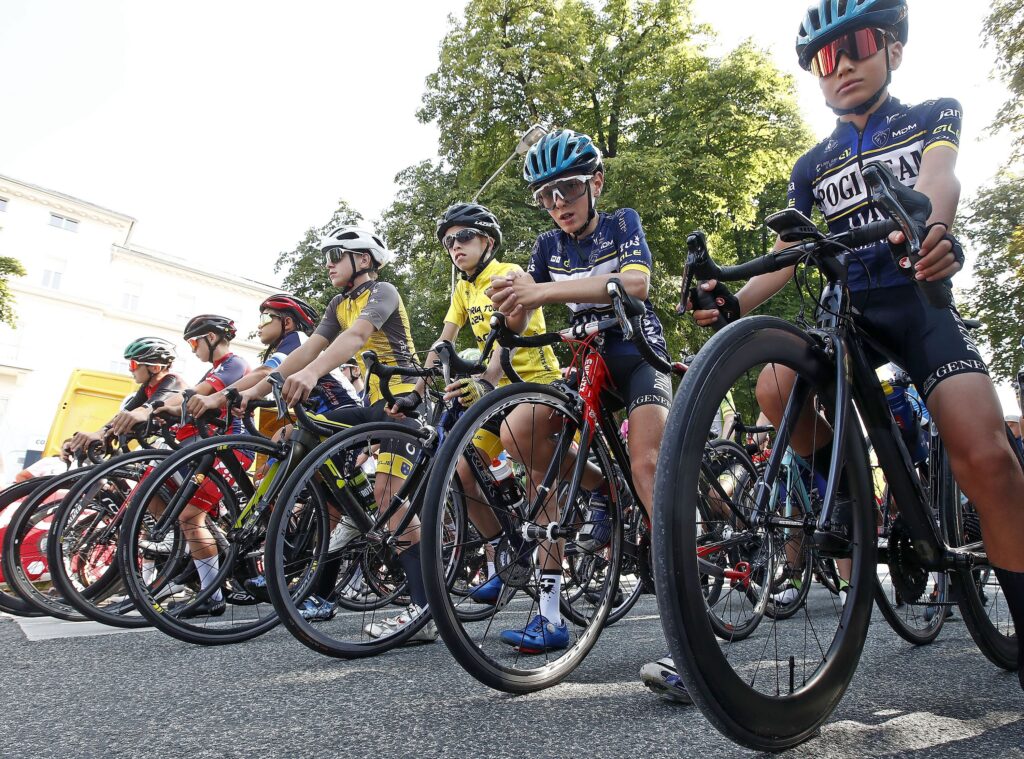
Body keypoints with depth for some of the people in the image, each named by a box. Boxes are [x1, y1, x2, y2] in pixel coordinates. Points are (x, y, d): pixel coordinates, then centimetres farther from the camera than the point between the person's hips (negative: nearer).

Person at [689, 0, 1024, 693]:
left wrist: (931, 228, -39)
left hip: (922, 303, -2)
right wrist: (736, 302, -17)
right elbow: (789, 255, 4)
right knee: (774, 386, -30)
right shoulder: (812, 167, 16)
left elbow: (939, 176, -14)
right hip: (849, 312, 2)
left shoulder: (934, 116, 10)